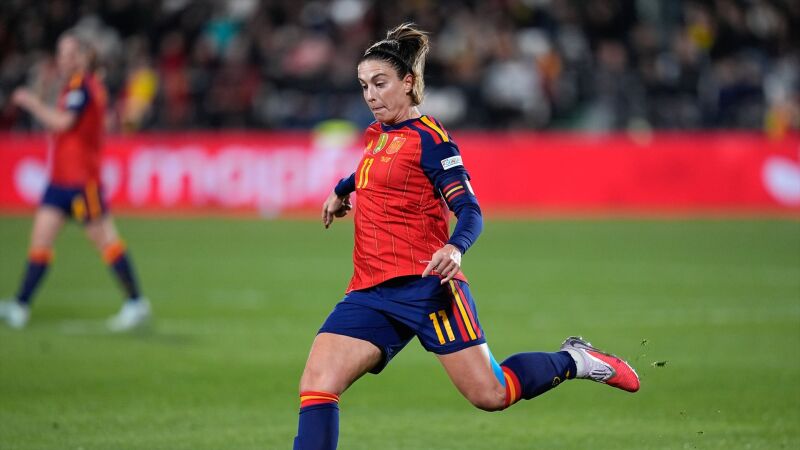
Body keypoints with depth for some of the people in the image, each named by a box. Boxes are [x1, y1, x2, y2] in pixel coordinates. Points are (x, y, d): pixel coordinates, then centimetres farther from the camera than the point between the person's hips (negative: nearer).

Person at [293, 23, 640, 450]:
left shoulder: (428, 136, -6)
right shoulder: (375, 135, 16)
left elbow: (470, 210, -14)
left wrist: (455, 248, -32)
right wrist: (341, 190, 46)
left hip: (425, 284, -7)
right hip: (369, 293, 7)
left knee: (492, 395, -6)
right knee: (315, 385, -13)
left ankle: (573, 360, 20)